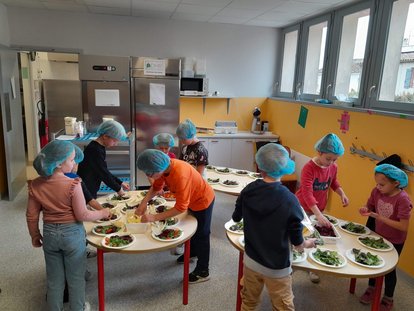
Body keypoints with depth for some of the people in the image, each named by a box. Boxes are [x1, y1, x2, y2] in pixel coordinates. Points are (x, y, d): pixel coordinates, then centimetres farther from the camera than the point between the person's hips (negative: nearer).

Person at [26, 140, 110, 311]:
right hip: (72, 234, -4)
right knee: (75, 277, 16)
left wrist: (35, 236, 16)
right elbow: (82, 215, -18)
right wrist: (103, 213, -2)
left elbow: (31, 216, 1)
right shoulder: (72, 184, -24)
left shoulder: (35, 185, -8)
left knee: (54, 278, 21)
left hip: (49, 234, 4)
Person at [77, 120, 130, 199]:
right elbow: (103, 173, -20)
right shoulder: (94, 150, -21)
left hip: (91, 190, 9)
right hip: (85, 192, -9)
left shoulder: (99, 148, 7)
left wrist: (120, 183, 10)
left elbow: (104, 171, 14)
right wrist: (118, 189, -10)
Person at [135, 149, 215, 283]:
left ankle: (203, 272, 23)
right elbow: (156, 187, -4)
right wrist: (144, 202, -20)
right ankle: (192, 252, 52)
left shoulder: (180, 175, -42)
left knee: (201, 235, 6)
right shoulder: (164, 166, -19)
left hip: (203, 201, -8)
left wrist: (154, 217, -38)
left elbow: (181, 207, -39)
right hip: (191, 199, 8)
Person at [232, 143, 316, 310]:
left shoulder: (248, 190, -13)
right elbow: (297, 244, -13)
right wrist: (308, 243, 10)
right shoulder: (289, 200, -24)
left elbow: (236, 217, 7)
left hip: (251, 261, 4)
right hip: (277, 268, -3)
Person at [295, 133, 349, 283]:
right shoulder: (309, 168, -28)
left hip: (319, 209, 6)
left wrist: (342, 193, -6)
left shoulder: (333, 167, -8)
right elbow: (307, 194, -33)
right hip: (303, 208, -6)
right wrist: (318, 215, -39)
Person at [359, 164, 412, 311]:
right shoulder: (376, 191, -16)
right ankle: (371, 289, 47)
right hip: (378, 235, 5)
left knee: (389, 269, 13)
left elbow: (403, 226, -31)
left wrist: (380, 217, -34)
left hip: (394, 241, -5)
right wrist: (365, 210, -23)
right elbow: (370, 207, 0)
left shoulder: (402, 199, -30)